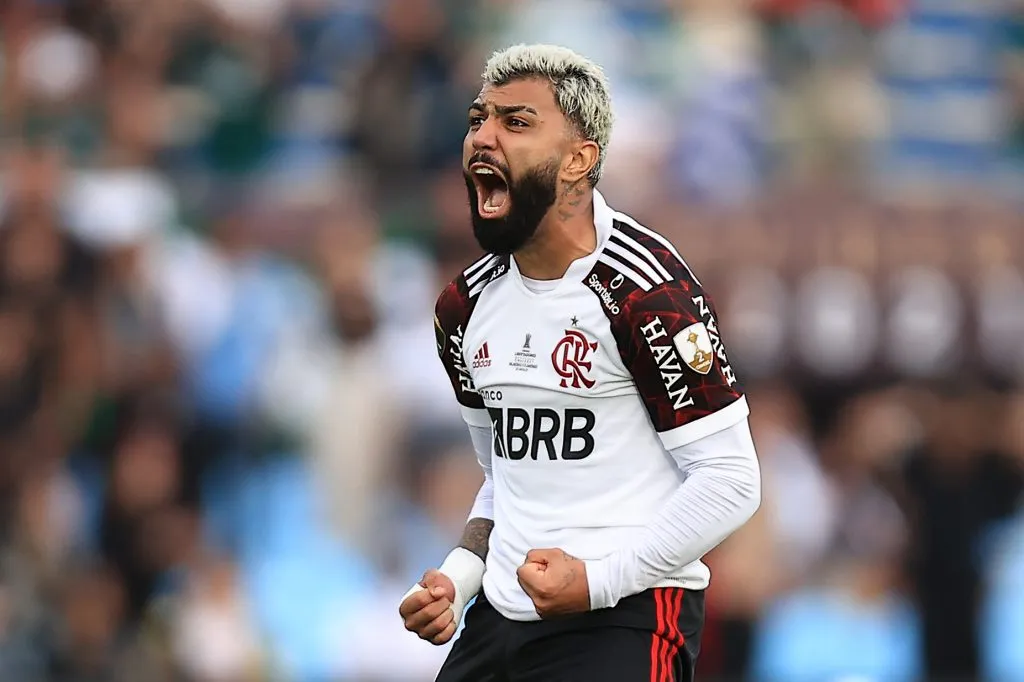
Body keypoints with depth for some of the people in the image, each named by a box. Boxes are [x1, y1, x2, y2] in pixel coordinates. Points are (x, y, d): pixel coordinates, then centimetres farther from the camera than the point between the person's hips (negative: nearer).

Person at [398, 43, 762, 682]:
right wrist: (459, 578, 5)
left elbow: (730, 480, -13)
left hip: (626, 621, -7)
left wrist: (599, 580, -19)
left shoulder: (644, 288, -14)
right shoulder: (466, 306, 10)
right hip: (500, 617, 7)